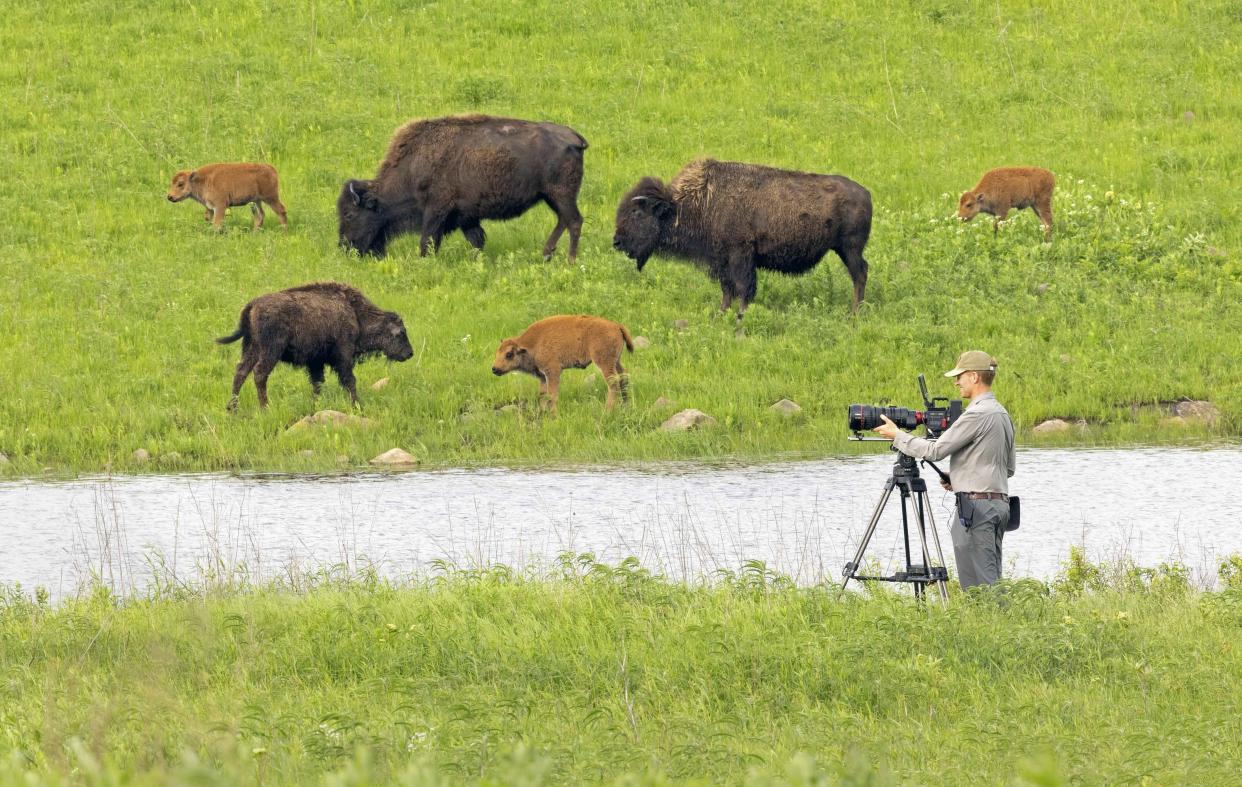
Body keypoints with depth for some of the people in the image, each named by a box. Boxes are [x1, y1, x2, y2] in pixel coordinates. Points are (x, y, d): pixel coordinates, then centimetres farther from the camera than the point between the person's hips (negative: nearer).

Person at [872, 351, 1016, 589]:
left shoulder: (978, 414, -14)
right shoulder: (1002, 414, 16)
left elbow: (936, 450, -13)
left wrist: (898, 436, 0)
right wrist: (959, 478, 20)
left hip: (976, 504, -10)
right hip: (1000, 504, 10)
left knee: (977, 585, -10)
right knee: (991, 581, 8)